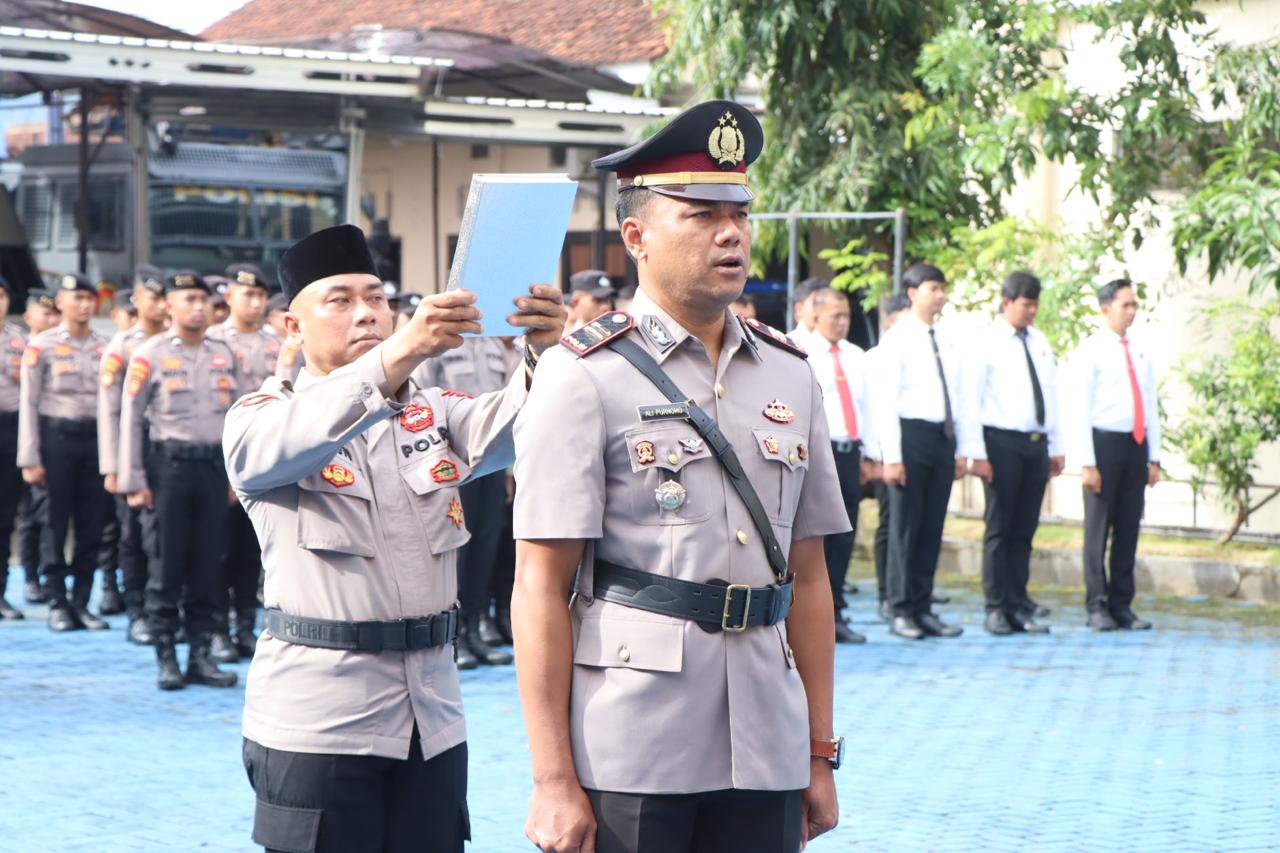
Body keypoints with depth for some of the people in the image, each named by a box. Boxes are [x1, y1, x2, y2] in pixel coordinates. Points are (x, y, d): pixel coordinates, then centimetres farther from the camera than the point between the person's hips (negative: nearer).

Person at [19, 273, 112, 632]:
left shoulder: (104, 347, 9)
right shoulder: (41, 346, -1)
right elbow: (28, 404, -2)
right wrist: (30, 459, -7)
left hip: (95, 437, 3)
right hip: (56, 437, -3)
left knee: (92, 525, 3)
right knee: (55, 524, 0)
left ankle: (81, 602, 12)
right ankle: (58, 604, 7)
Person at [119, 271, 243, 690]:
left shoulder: (224, 355, 11)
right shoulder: (150, 355, -2)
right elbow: (131, 419, -3)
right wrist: (134, 481, -8)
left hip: (213, 466, 4)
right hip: (169, 465, -4)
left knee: (207, 563, 5)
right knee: (168, 563, -2)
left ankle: (200, 657, 12)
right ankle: (166, 659, 5)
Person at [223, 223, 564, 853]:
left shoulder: (432, 412, 15)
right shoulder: (263, 416, 2)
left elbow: (504, 430, -6)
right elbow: (281, 447, -23)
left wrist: (542, 356, -29)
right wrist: (397, 354, -38)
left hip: (432, 721, 4)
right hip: (315, 723, -4)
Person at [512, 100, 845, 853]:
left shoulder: (789, 376, 12)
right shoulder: (585, 378, -4)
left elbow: (808, 575, 14)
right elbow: (541, 589, -7)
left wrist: (821, 754, 12)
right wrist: (554, 781, -11)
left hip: (764, 759, 5)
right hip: (627, 759, -4)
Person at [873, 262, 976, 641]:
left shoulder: (948, 339, 11)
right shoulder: (898, 340, -6)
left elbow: (959, 395, 15)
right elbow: (885, 400, -9)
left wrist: (962, 449, 11)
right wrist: (891, 456, -14)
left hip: (943, 437, 5)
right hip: (912, 433, -5)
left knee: (932, 527, 8)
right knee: (905, 526, -1)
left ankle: (923, 609, 15)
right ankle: (902, 612, 6)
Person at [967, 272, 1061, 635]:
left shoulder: (1040, 343, 13)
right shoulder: (988, 343, -5)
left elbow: (1051, 395, 16)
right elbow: (972, 400, -9)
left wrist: (1057, 448, 12)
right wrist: (977, 453, -14)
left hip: (1037, 443, 6)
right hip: (1002, 442, -6)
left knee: (1025, 530, 8)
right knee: (999, 528, -1)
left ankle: (1020, 608, 13)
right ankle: (996, 609, 4)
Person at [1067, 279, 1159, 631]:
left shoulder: (1140, 353, 13)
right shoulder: (1091, 351, -5)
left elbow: (1151, 405, 17)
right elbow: (1079, 408, -8)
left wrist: (1154, 458, 11)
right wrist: (1087, 463, -14)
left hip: (1136, 444, 6)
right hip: (1104, 442, -6)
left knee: (1129, 528, 8)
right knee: (1098, 528, 0)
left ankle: (1122, 606, 14)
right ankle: (1097, 607, 6)